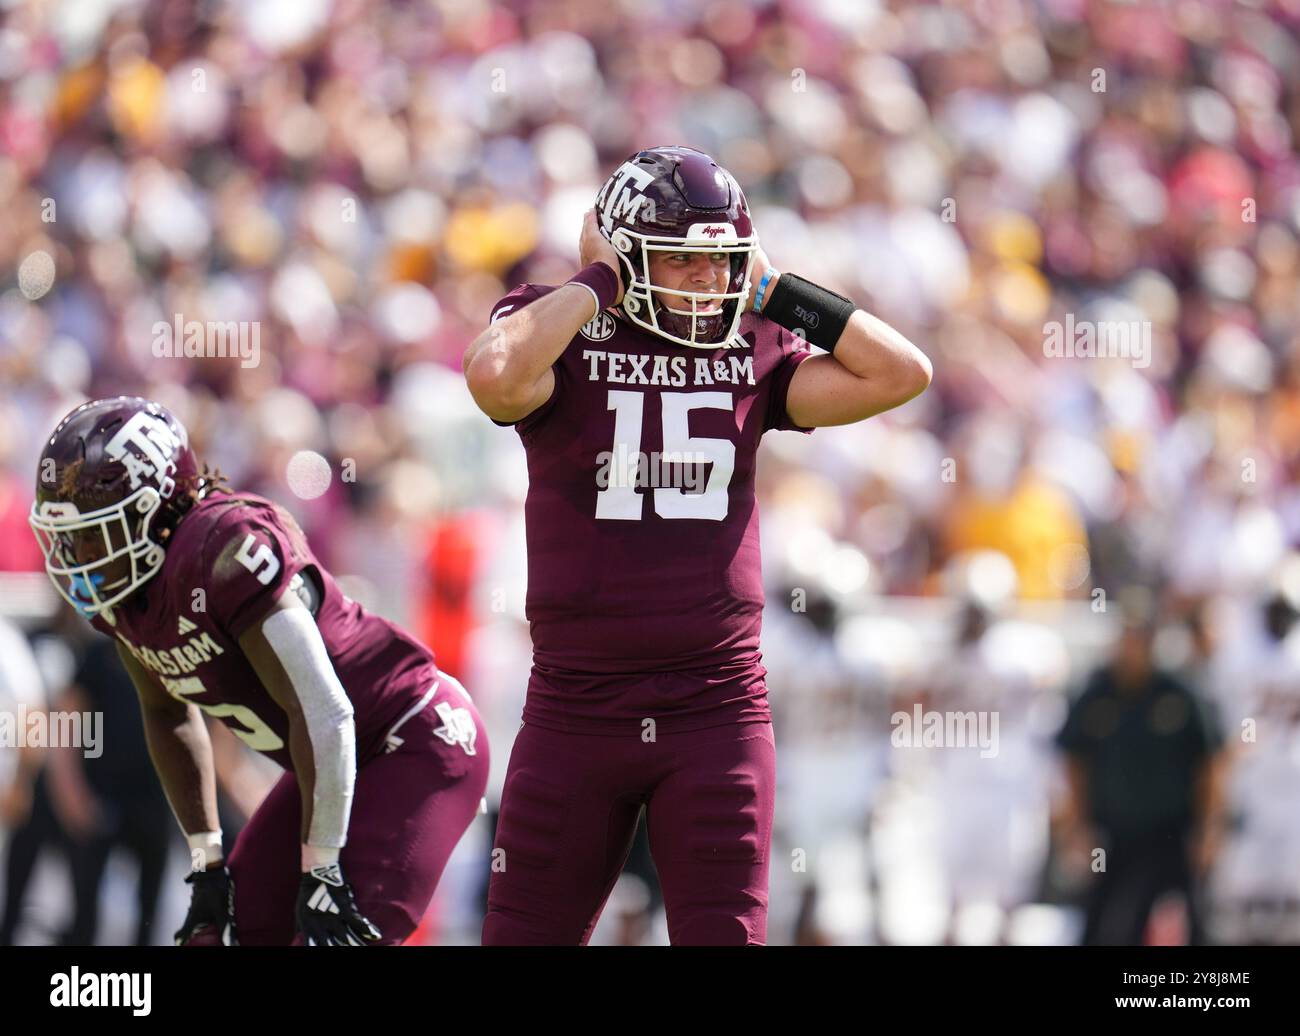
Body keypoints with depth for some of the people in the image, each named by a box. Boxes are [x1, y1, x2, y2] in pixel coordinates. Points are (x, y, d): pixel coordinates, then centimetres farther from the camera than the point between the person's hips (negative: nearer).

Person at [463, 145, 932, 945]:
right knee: (526, 934, 5)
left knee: (725, 934, 2)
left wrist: (773, 291, -1)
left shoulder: (753, 354, 6)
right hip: (579, 706, -2)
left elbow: (902, 374, -2)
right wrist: (598, 285, -13)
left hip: (718, 709, 2)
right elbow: (493, 375, -27)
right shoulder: (563, 340, -4)